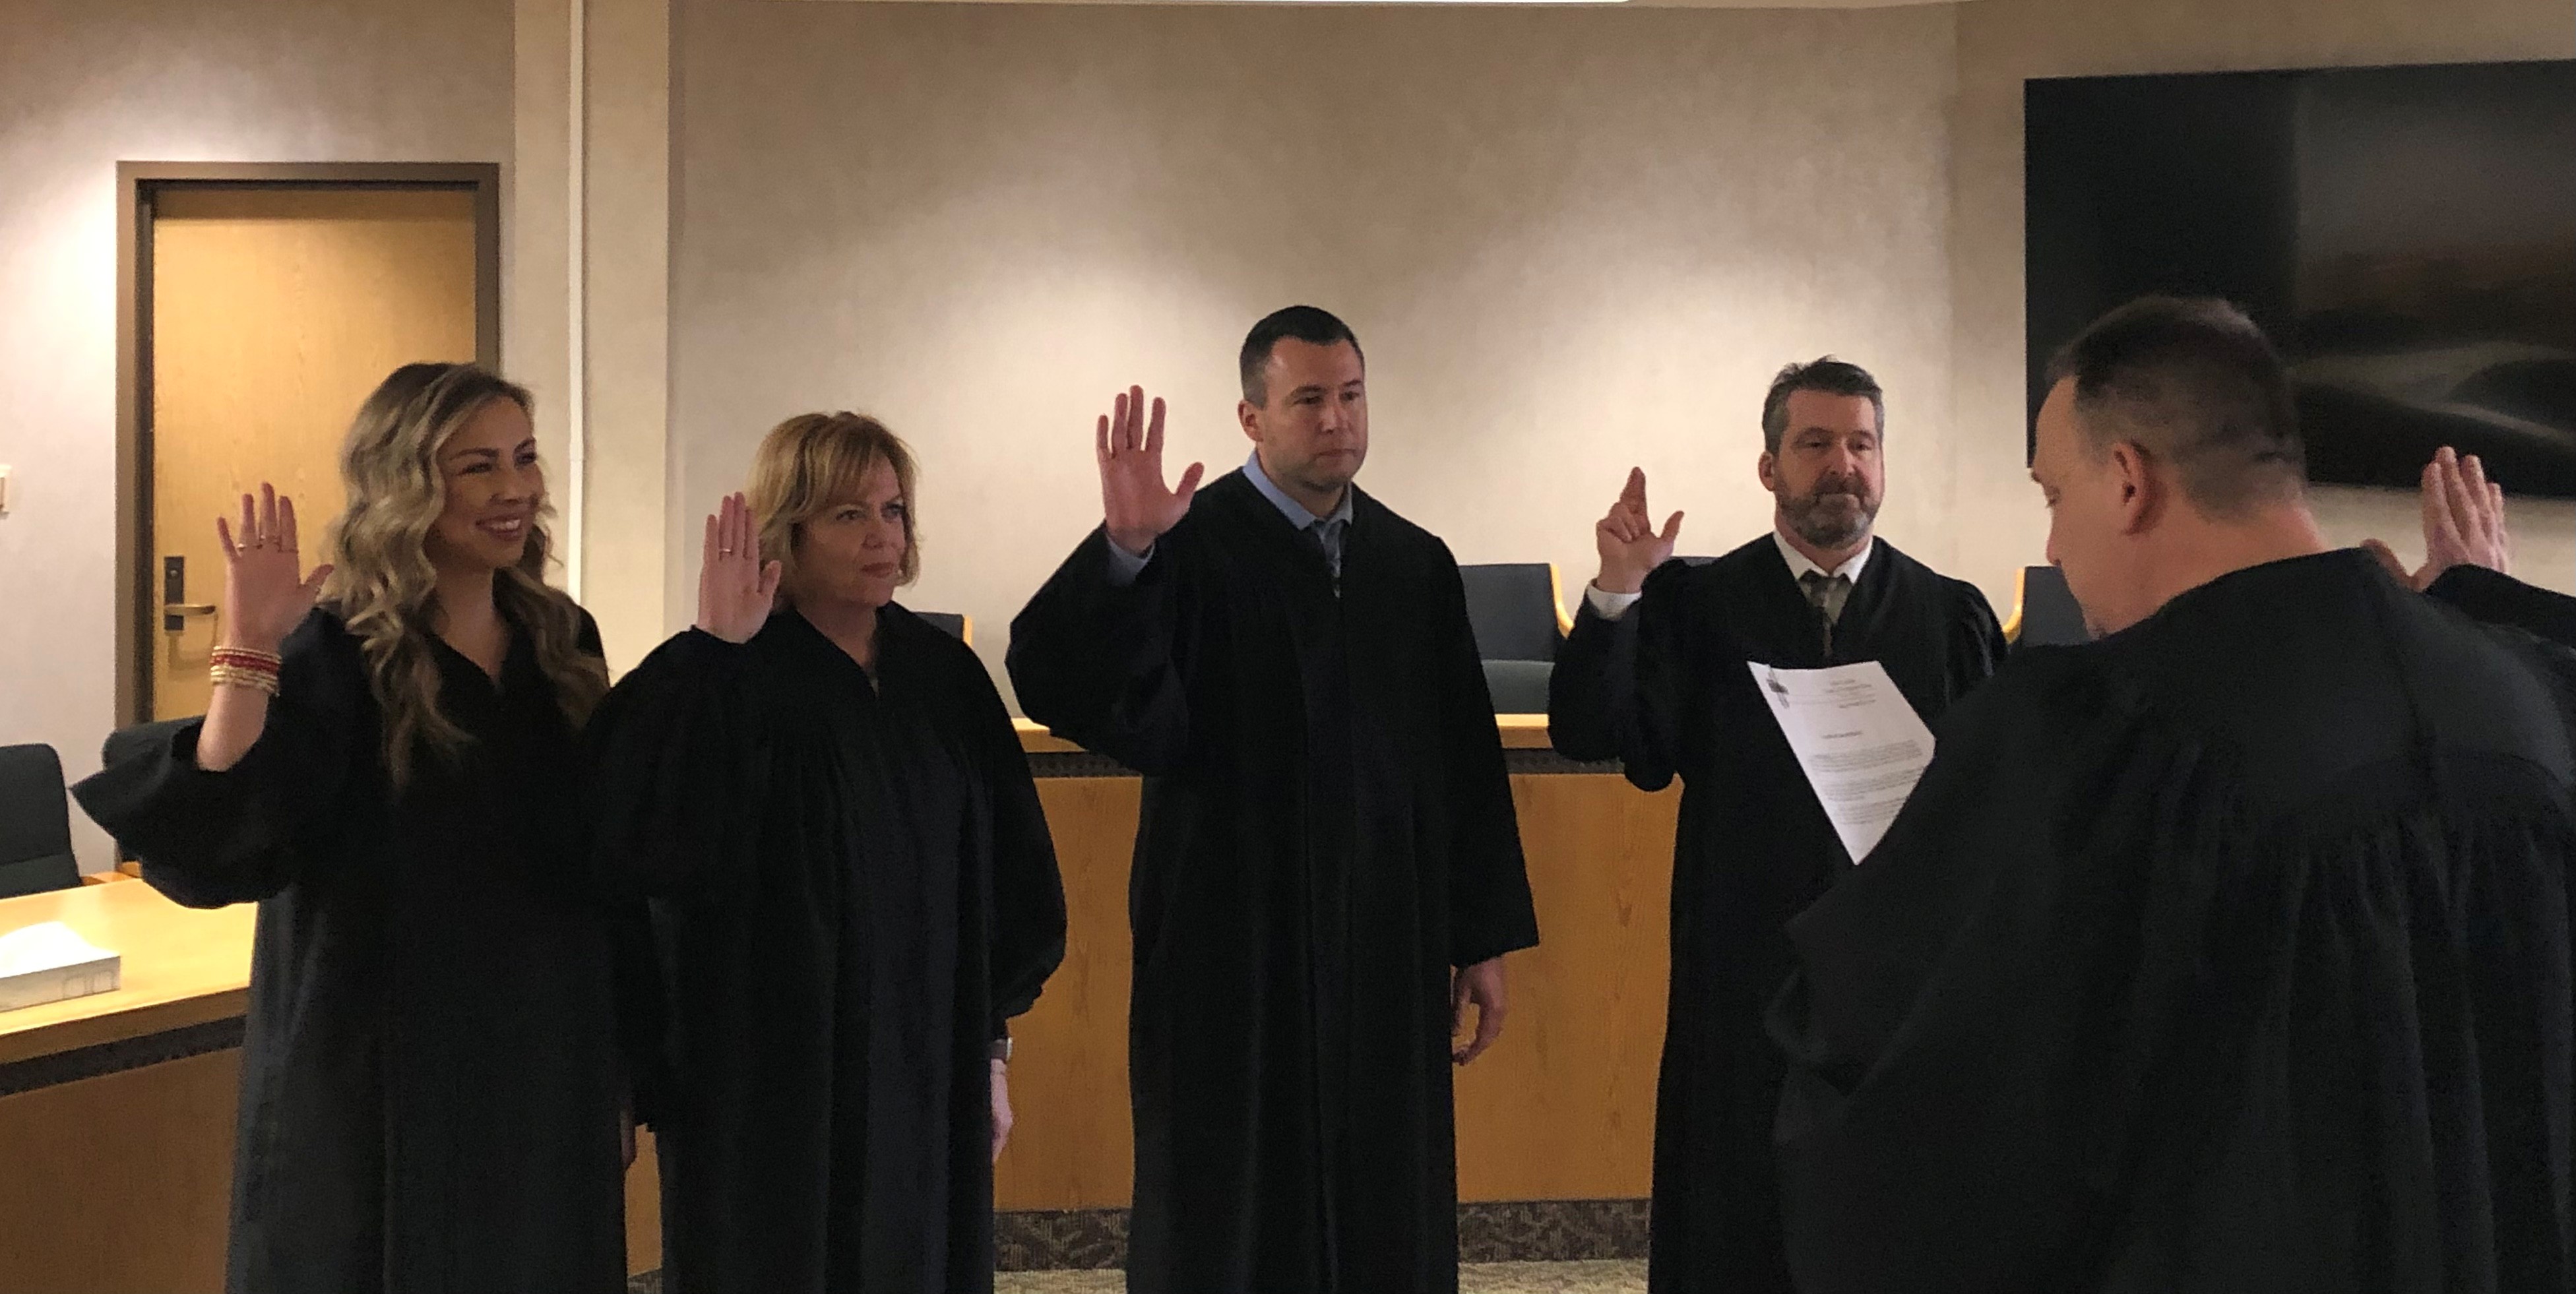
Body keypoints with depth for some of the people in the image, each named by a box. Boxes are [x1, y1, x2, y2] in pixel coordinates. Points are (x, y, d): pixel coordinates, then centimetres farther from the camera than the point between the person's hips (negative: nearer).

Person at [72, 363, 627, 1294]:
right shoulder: (335, 653, -12)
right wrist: (251, 652, -30)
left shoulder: (560, 640, 3)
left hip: (545, 1072, 5)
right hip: (384, 1091, -5)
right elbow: (216, 849, -25)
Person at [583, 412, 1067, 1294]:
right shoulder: (730, 682, -11)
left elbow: (1005, 876, 9)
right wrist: (711, 650, -28)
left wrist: (992, 1045, 9)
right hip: (768, 1081, -4)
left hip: (927, 1075, 5)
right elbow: (641, 839, -29)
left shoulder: (944, 674, 3)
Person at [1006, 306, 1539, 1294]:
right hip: (1232, 959, -4)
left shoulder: (1417, 564, 8)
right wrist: (1122, 549, -33)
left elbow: (1469, 763, 10)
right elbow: (1053, 686, -19)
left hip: (1389, 964, 4)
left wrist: (1486, 939, 9)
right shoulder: (1187, 548, -6)